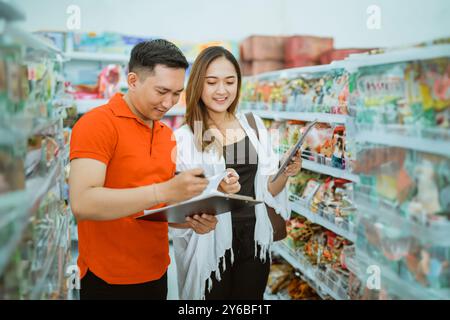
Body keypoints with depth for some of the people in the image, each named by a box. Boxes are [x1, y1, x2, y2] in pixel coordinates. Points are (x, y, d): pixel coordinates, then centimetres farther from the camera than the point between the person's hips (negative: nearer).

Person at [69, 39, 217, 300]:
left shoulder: (168, 135, 7)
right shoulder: (97, 124, -14)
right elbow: (82, 203, -25)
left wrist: (193, 221, -7)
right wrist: (164, 191, -31)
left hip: (157, 274, 7)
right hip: (108, 281, -6)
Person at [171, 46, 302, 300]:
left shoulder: (254, 126, 2)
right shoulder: (184, 138, -10)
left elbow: (267, 189, 7)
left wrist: (285, 175, -13)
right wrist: (216, 189, -29)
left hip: (254, 241, 4)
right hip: (209, 245, -3)